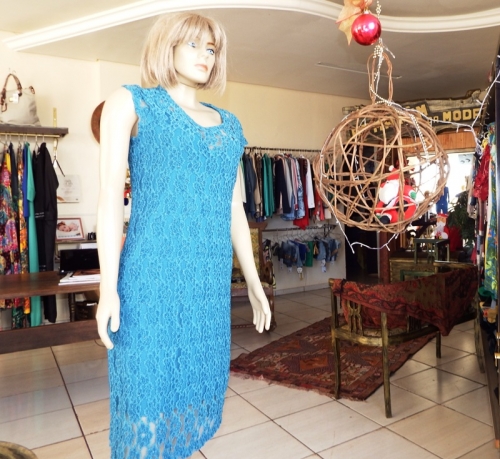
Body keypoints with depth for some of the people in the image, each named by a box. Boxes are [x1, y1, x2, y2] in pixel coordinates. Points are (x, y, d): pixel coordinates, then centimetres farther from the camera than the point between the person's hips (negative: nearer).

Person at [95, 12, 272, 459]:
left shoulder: (229, 124, 16)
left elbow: (234, 209, 15)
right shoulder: (129, 102, 3)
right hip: (152, 274, -4)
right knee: (148, 387, 6)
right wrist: (109, 287, -12)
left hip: (211, 278, 5)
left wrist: (254, 283, 13)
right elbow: (111, 196, -5)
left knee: (196, 384, 15)